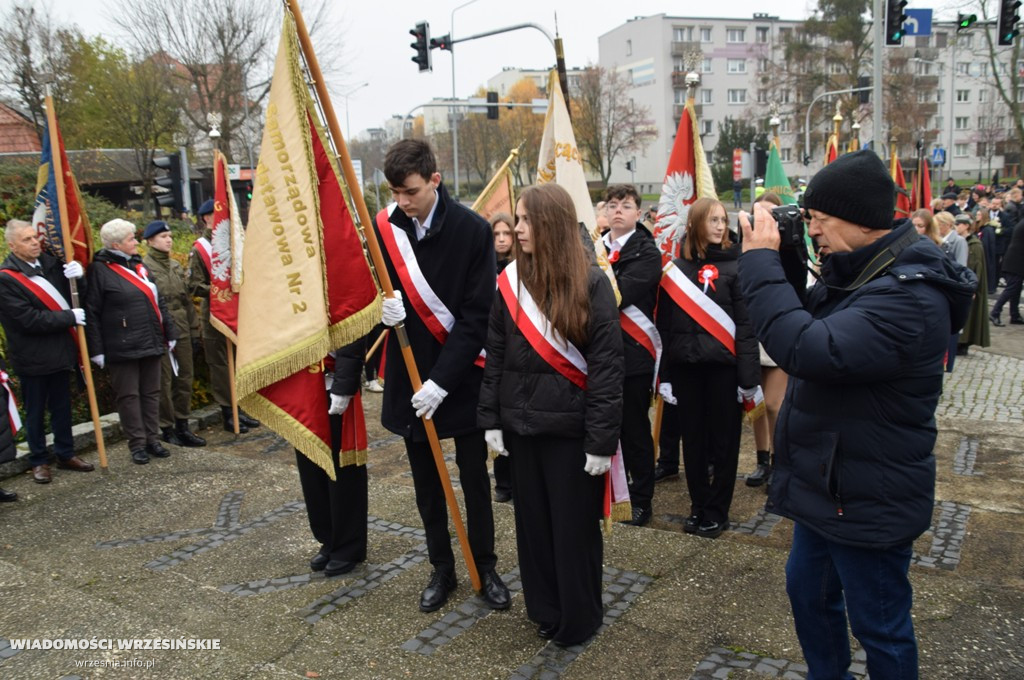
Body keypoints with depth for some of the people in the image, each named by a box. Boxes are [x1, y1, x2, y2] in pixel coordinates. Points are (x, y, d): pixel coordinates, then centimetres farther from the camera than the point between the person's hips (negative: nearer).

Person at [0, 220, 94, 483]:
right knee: (35, 411, 9)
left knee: (62, 407, 16)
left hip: (60, 351, 5)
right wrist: (70, 317, -17)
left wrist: (76, 272, -10)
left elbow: (70, 292, 13)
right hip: (32, 357, -5)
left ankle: (66, 454, 28)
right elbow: (29, 320, -20)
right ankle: (39, 461, 22)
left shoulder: (49, 262, 1)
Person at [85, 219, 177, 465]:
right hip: (122, 348, -6)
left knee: (151, 392, 12)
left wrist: (169, 332, 13)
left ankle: (153, 439, 21)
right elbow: (91, 313, -10)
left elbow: (158, 300, 16)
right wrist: (96, 349, -12)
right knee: (128, 395, 3)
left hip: (151, 343, 7)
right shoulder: (100, 270, -8)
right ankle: (137, 444, 12)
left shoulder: (138, 264, 12)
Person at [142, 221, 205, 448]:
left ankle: (182, 425, 19)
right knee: (164, 382, 0)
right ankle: (167, 428, 11)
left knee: (184, 378, 9)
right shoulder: (144, 266, -6)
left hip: (182, 331, 7)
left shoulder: (176, 265, 15)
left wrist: (194, 328, 13)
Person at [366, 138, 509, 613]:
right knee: (426, 483, 15)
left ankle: (485, 567, 29)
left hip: (462, 379, -3)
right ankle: (442, 569, 32)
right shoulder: (383, 228, -2)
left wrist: (442, 380, -19)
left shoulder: (472, 230, -12)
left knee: (474, 479, 10)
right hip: (409, 379, 3)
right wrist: (383, 308, -17)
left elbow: (477, 316, -14)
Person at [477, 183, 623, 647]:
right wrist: (491, 419, 6)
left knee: (574, 525, 8)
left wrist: (601, 438, -13)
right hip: (522, 425, 5)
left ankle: (579, 618, 27)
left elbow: (607, 366, -11)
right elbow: (495, 357, 9)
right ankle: (545, 609, 34)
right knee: (533, 522, 15)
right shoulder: (510, 282, 4)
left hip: (571, 427, -4)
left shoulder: (591, 284, -9)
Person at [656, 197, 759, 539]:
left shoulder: (733, 265, -2)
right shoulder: (676, 269, 6)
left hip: (723, 365, -3)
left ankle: (717, 511, 20)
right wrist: (664, 376, 4)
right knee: (693, 439, 12)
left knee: (723, 439, 7)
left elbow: (745, 324, -6)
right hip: (685, 366, 3)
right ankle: (698, 506, 26)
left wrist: (749, 376, -10)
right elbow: (664, 326, 6)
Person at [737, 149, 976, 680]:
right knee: (808, 590, 26)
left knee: (879, 626, 11)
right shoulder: (855, 272, 5)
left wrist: (760, 262, -32)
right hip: (825, 485, 10)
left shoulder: (910, 294, -28)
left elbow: (811, 351, -38)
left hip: (868, 503, -10)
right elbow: (804, 321, 13)